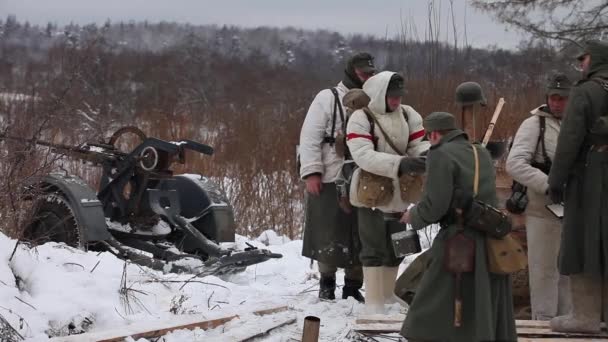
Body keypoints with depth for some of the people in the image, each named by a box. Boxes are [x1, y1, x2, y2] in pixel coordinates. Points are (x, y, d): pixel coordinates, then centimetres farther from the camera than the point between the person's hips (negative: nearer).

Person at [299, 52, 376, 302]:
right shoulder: (328, 98, -1)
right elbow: (310, 137, -4)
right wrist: (311, 173, -12)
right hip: (330, 181, -3)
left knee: (361, 238, 5)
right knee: (328, 238, 3)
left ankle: (353, 287, 17)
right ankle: (326, 282, 22)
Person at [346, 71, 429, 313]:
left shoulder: (408, 115, 3)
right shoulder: (361, 118, -14)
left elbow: (419, 145, 0)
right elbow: (363, 155, -24)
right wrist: (400, 163, -35)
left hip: (399, 193, 6)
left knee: (395, 247, 15)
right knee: (374, 248, -4)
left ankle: (388, 294, 30)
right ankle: (374, 301, 2)